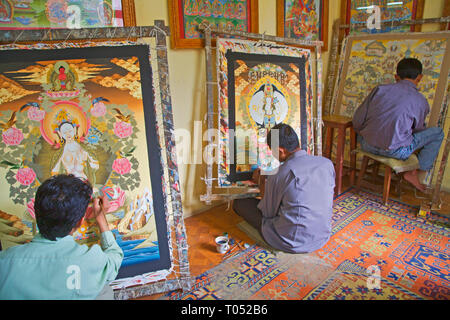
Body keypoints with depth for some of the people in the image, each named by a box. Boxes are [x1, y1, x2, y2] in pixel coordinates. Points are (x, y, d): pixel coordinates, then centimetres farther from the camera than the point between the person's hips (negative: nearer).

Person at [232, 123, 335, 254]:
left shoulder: (280, 174, -21)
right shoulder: (327, 163, -5)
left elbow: (267, 212, -7)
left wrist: (261, 182, 8)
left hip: (293, 244, -6)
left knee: (239, 202, 5)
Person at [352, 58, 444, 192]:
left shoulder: (380, 89, 2)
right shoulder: (421, 101, -1)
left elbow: (357, 121, 0)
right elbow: (417, 129, 14)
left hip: (367, 146, 4)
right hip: (395, 151, -3)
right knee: (438, 133, 16)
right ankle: (415, 173, 18)